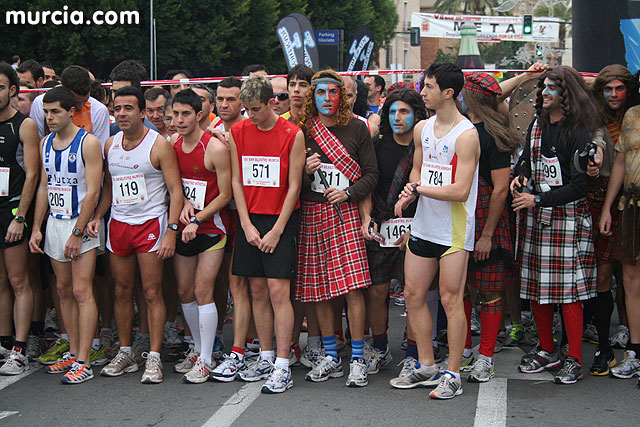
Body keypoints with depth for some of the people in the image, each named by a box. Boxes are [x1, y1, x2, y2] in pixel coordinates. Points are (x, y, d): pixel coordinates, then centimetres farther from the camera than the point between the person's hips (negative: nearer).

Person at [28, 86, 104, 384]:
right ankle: (73, 353, 18)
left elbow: (92, 192, -15)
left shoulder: (88, 143, -11)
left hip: (82, 224, -7)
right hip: (54, 222, 7)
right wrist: (36, 228, 9)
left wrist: (77, 232, -17)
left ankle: (83, 363, -8)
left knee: (81, 291, -8)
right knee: (64, 290, 10)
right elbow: (44, 186, 15)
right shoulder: (46, 143, 10)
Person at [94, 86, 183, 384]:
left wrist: (171, 230, -17)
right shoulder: (110, 145, 9)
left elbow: (176, 190, -10)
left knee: (152, 293, -3)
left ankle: (153, 358, 2)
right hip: (118, 224, 5)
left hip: (150, 223, -5)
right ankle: (125, 353, 20)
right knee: (122, 292, 10)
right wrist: (97, 216, 7)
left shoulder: (159, 144, -8)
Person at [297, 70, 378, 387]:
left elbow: (371, 174, 4)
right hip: (311, 214, 3)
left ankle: (358, 359, 0)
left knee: (352, 286, -10)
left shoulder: (356, 128, 5)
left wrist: (348, 193, -11)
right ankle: (331, 358, 17)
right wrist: (305, 170, -6)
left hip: (345, 211, -2)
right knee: (318, 290, 5)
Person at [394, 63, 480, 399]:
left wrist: (418, 188, -12)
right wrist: (410, 193, 0)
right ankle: (426, 366, 24)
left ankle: (453, 375, 8)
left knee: (451, 299, -2)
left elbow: (460, 191, -19)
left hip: (454, 231, -7)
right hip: (423, 226, 8)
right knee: (413, 295, 10)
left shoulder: (466, 135, -14)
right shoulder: (422, 129, 9)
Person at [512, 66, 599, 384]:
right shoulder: (537, 125, 12)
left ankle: (574, 361, 3)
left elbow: (580, 184, -15)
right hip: (537, 215, 7)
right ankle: (547, 351, 22)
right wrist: (521, 177, 3)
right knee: (536, 286, 8)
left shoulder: (578, 131, -11)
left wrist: (538, 200, -16)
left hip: (568, 215, -7)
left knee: (568, 288, -6)